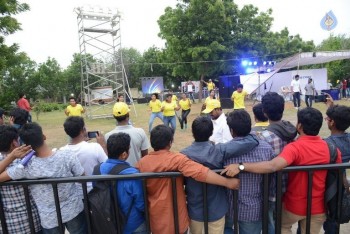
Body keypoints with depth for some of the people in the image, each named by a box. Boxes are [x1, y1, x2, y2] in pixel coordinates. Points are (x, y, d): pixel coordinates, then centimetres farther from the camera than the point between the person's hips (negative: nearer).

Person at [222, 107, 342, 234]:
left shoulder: (295, 147, -28)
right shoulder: (329, 147, -10)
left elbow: (272, 166, -44)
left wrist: (241, 166, -45)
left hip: (295, 205, -4)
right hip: (319, 206, 5)